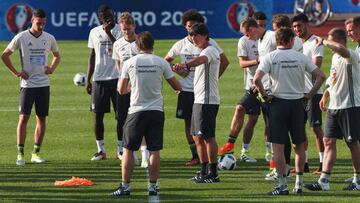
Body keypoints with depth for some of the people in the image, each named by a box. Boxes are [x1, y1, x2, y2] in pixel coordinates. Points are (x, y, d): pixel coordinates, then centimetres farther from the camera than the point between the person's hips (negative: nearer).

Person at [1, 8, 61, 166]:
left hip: (43, 84, 4)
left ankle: (36, 153, 12)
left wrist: (52, 68, 5)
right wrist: (16, 72, -4)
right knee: (24, 118, -8)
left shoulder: (49, 38, 5)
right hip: (27, 84, -4)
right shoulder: (21, 38, -6)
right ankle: (20, 154, -5)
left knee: (42, 118, 4)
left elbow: (56, 55, 23)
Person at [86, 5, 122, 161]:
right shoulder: (94, 32, 9)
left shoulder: (120, 30, -2)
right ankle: (101, 150, 11)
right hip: (99, 79, 3)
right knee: (97, 115, 2)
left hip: (117, 77, -3)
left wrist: (109, 33, -22)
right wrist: (88, 79, 11)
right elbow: (92, 57, 14)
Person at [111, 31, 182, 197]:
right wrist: (178, 89, 30)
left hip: (136, 110, -1)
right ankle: (153, 186, 3)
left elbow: (121, 90, 3)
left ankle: (125, 186, 3)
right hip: (156, 110, 1)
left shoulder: (130, 63, -2)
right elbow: (177, 86, 6)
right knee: (154, 150, 4)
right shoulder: (161, 63, 0)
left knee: (128, 149, 6)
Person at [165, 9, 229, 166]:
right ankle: (195, 155, 12)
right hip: (186, 90, 3)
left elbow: (224, 61, 3)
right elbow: (166, 61, 16)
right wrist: (177, 71, 0)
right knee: (188, 123, 4)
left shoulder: (209, 43, -3)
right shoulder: (181, 44, 4)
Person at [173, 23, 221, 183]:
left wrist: (186, 65, -54)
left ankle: (213, 174, -7)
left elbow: (200, 60, -36)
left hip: (207, 100, -10)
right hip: (199, 100, 10)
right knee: (197, 137, 12)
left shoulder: (210, 51, -12)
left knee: (207, 137, -9)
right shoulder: (204, 52, 20)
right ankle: (204, 172, 17)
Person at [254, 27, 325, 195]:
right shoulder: (301, 57, 2)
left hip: (278, 102, -2)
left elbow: (257, 79, -18)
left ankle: (282, 185, -5)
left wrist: (264, 95, -5)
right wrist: (309, 95, 5)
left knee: (278, 146, -1)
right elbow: (320, 76, 0)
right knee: (299, 145, 13)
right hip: (297, 103, 2)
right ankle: (299, 183, 14)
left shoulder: (270, 57, -5)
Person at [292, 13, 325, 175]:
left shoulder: (315, 42, -10)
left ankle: (322, 164, -3)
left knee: (316, 127, -6)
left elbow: (316, 67, -19)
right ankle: (303, 163, 16)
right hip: (299, 91, 8)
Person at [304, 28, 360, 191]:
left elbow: (342, 50, -39)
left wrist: (323, 42, -29)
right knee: (328, 141, 1)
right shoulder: (335, 56, 14)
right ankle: (324, 181, -1)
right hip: (333, 106, 8)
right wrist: (326, 94, 17)